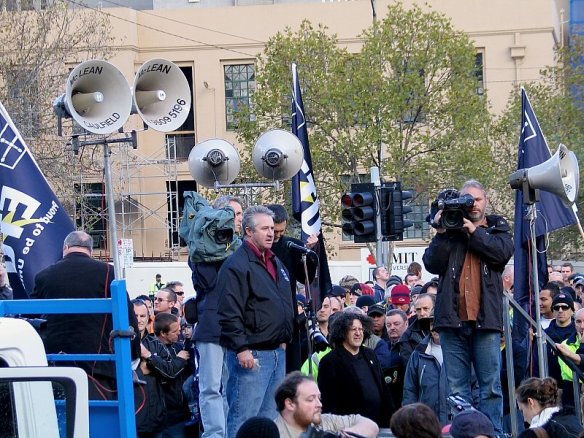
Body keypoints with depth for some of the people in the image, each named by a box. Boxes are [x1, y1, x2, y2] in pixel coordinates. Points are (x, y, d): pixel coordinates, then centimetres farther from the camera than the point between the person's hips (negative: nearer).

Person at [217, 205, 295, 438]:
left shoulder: (276, 263, 18)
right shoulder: (237, 265, -11)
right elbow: (230, 313, -18)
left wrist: (285, 338, 23)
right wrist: (241, 348, -22)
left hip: (278, 353, 9)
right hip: (251, 355, -9)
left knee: (269, 418, 13)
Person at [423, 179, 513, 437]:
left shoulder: (497, 227, 14)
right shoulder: (449, 228, 15)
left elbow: (504, 252, -7)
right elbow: (431, 264, 3)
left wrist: (474, 232, -7)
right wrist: (442, 233, -6)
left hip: (486, 318, -1)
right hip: (452, 318, 1)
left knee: (491, 385, -2)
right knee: (457, 387, 2)